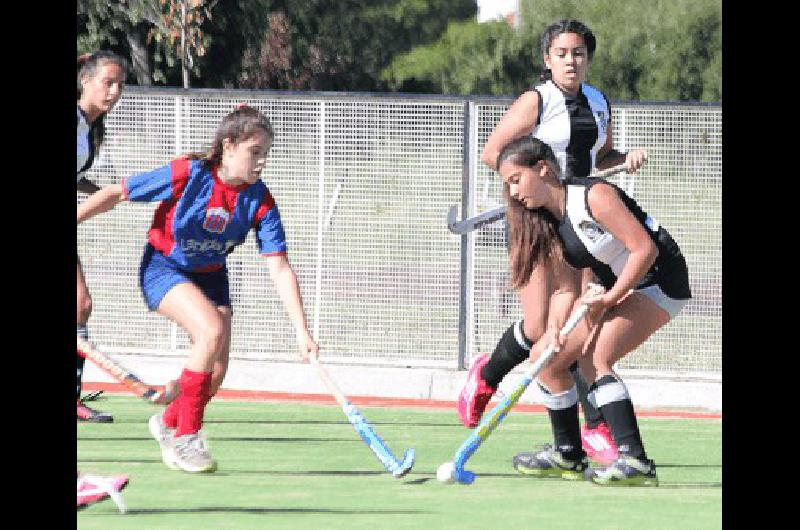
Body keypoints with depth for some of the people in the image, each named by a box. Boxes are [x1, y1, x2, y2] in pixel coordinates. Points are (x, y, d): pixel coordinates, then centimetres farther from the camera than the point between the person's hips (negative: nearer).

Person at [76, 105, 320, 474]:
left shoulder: (260, 201, -15)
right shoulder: (187, 176, -25)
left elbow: (280, 270, -17)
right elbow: (115, 194, -14)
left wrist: (302, 332, -24)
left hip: (210, 274, 5)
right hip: (162, 267, -5)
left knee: (216, 372, -6)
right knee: (213, 331, -29)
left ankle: (168, 422, 27)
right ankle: (185, 436, -16)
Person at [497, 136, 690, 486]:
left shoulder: (594, 196, -23)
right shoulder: (546, 221, 2)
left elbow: (645, 249, -25)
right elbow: (569, 287, 1)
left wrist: (610, 298, -24)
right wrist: (555, 327, -17)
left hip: (659, 280, -9)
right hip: (616, 289, 9)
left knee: (598, 355, -27)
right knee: (545, 356, 7)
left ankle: (635, 461, -32)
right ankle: (568, 456, 21)